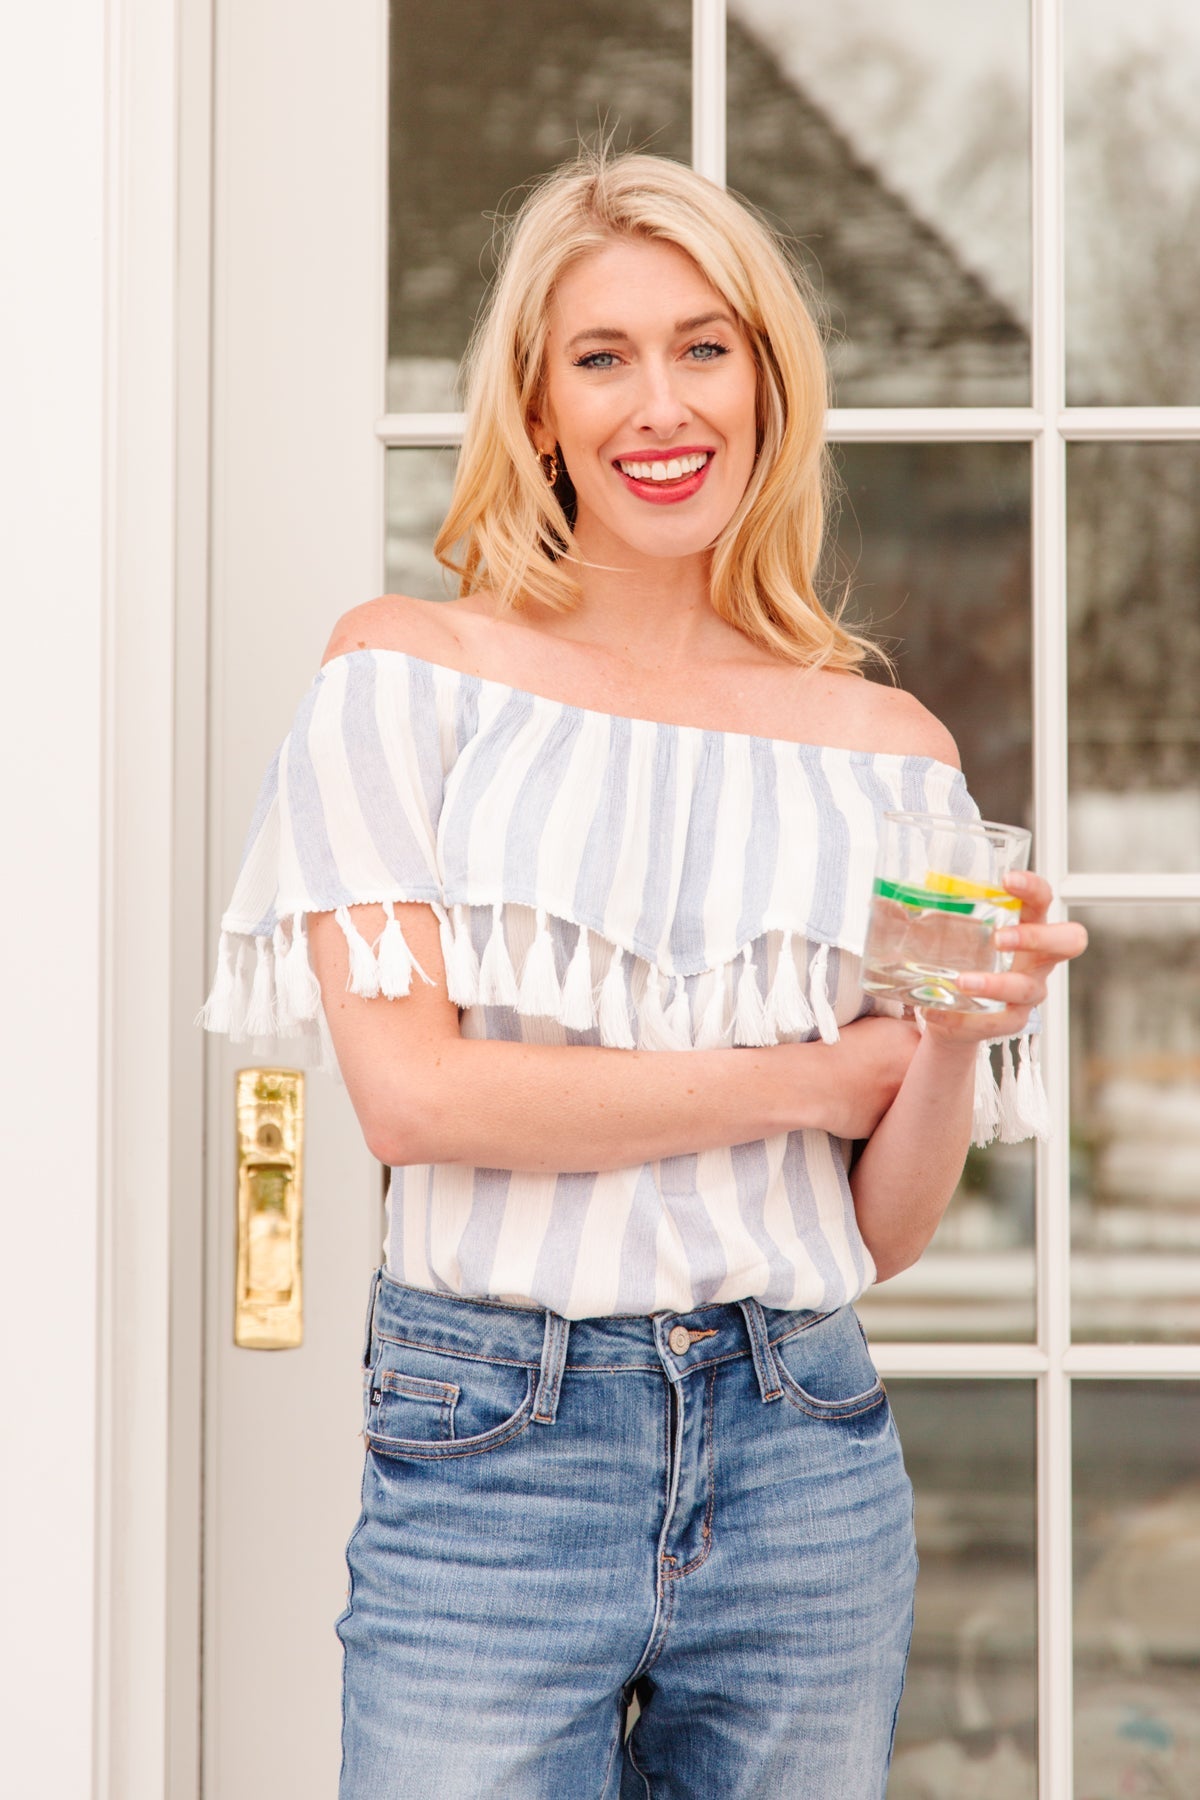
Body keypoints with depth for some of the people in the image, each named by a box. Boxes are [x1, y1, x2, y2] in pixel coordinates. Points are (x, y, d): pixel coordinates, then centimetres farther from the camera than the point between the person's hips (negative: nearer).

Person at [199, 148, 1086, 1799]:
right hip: (491, 1445, -3)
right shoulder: (414, 668, -1)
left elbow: (886, 1232, 7)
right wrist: (810, 1075, -7)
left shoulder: (885, 747, 6)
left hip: (803, 1455, 3)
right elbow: (409, 1092, -12)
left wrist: (963, 1036, -13)